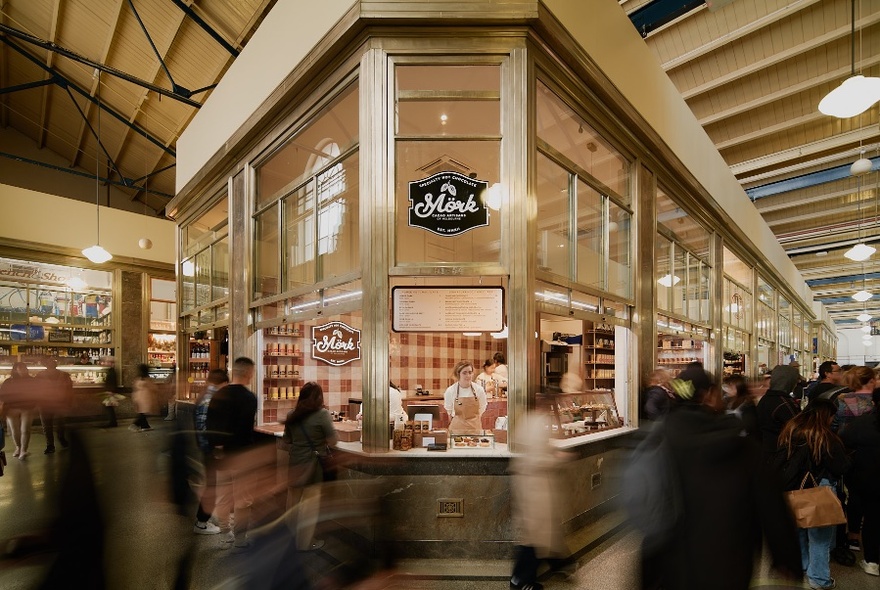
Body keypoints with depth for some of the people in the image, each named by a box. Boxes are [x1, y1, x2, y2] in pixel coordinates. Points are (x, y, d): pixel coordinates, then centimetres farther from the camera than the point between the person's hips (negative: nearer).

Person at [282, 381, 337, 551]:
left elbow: (287, 439, 10)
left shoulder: (292, 414, 1)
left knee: (293, 501, 21)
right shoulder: (322, 414, -16)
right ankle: (305, 542, 17)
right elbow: (333, 441, -12)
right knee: (309, 504, 6)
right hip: (312, 464, -6)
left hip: (294, 463, 6)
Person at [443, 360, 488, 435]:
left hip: (475, 428, 1)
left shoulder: (479, 390, -8)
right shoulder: (450, 391, -11)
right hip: (457, 428, -1)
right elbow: (449, 410, 6)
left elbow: (482, 409, 8)